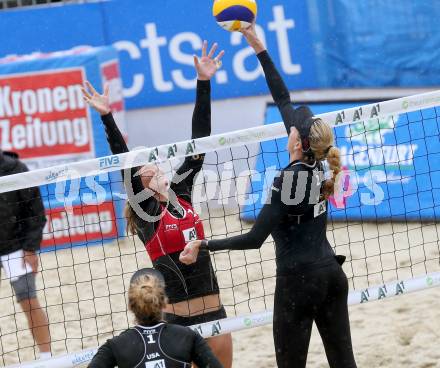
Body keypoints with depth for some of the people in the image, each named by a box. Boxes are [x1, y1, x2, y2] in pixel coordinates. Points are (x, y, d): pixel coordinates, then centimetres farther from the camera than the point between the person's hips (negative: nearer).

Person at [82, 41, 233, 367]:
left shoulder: (181, 192, 8)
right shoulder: (144, 211, -3)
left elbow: (198, 140, 6)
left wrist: (204, 83, 1)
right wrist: (107, 117, -22)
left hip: (213, 312, 5)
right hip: (177, 320, -5)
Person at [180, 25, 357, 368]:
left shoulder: (289, 180, -17)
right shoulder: (316, 165, 3)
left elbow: (254, 239, -20)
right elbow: (283, 100, 10)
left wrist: (204, 245, -14)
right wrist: (259, 47, 13)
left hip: (299, 281, -8)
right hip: (332, 275, 8)